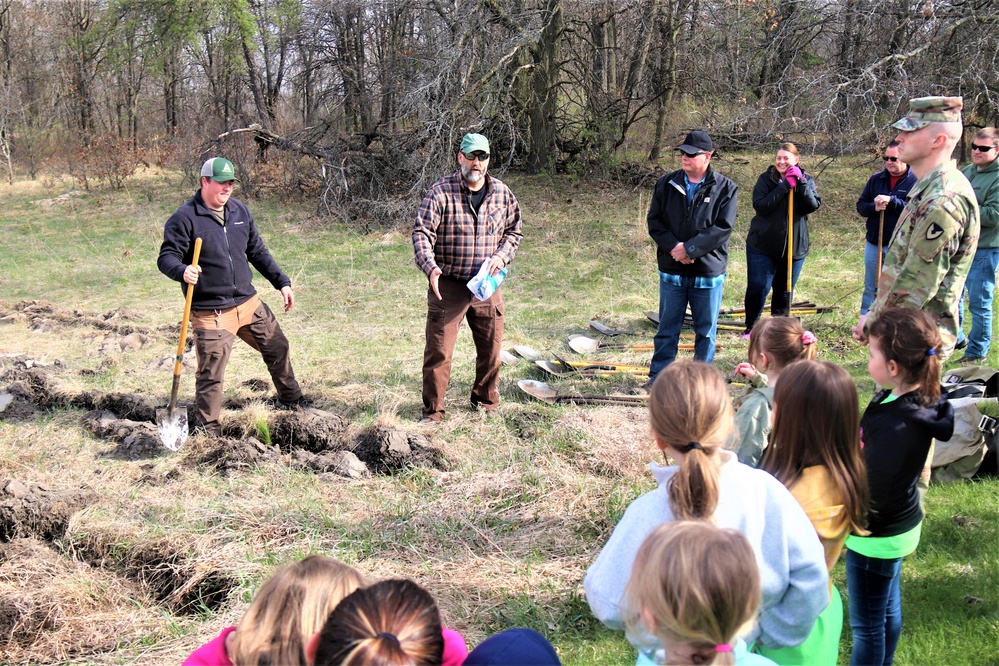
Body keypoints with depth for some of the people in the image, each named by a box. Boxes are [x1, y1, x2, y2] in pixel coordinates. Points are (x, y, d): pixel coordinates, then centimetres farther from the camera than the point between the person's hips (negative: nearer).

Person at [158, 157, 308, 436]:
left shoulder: (240, 211, 9)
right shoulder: (185, 218, -11)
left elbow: (258, 251, 18)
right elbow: (166, 257, -14)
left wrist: (282, 282, 16)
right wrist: (182, 271, -37)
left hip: (249, 303, 7)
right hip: (210, 313, -7)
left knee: (278, 347, 18)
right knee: (211, 373, -8)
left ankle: (291, 400, 41)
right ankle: (207, 431, 5)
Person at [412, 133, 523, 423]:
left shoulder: (501, 192, 4)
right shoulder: (441, 192, -9)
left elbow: (513, 231, 16)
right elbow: (421, 232, -13)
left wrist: (501, 256, -3)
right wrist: (430, 267, -29)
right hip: (448, 285, -4)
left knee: (491, 349, 12)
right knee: (438, 350, -4)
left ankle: (486, 402, 32)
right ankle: (433, 410, 9)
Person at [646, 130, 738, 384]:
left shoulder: (725, 188, -5)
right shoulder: (667, 184, 3)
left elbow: (722, 229, -12)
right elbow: (654, 221, 2)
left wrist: (689, 249, -18)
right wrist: (673, 246, -14)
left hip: (708, 270, -2)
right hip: (672, 270, 2)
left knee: (706, 329, 8)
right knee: (667, 327, 10)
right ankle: (658, 376, 18)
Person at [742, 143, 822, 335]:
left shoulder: (806, 180, 3)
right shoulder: (766, 179, -3)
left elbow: (813, 205, -12)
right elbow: (760, 206, -18)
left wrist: (800, 182, -21)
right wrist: (785, 186, -21)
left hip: (794, 246, 2)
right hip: (763, 245, -2)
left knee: (784, 291, 12)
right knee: (758, 288, -5)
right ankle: (751, 328, 10)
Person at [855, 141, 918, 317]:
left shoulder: (916, 182, -8)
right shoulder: (876, 179, 8)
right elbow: (861, 205, 9)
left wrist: (892, 201, -27)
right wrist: (874, 208, -12)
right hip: (874, 244, 5)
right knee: (870, 289, 14)